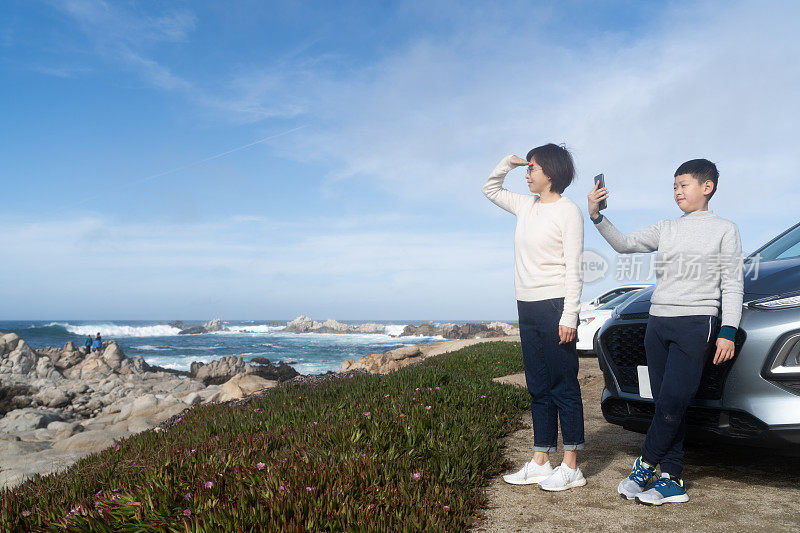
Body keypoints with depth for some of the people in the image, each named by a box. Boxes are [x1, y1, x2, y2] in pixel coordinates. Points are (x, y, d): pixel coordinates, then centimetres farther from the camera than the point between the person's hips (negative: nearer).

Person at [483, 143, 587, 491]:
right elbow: (490, 190, 29)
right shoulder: (526, 206, 13)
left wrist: (569, 316, -17)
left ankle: (571, 467, 7)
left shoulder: (568, 211, -7)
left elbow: (573, 269, -11)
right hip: (527, 306, 8)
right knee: (539, 389, 11)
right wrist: (507, 163, 11)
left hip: (555, 306, -7)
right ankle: (540, 463, 19)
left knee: (564, 388, -1)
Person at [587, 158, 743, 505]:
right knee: (665, 404, 3)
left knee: (672, 401, -13)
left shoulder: (724, 230, 6)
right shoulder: (666, 229, 17)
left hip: (696, 323, -4)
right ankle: (672, 480, 8)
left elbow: (732, 285, 2)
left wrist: (728, 332, -7)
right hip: (658, 322, 5)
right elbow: (624, 244, 11)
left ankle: (645, 464, 2)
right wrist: (596, 216, -3)